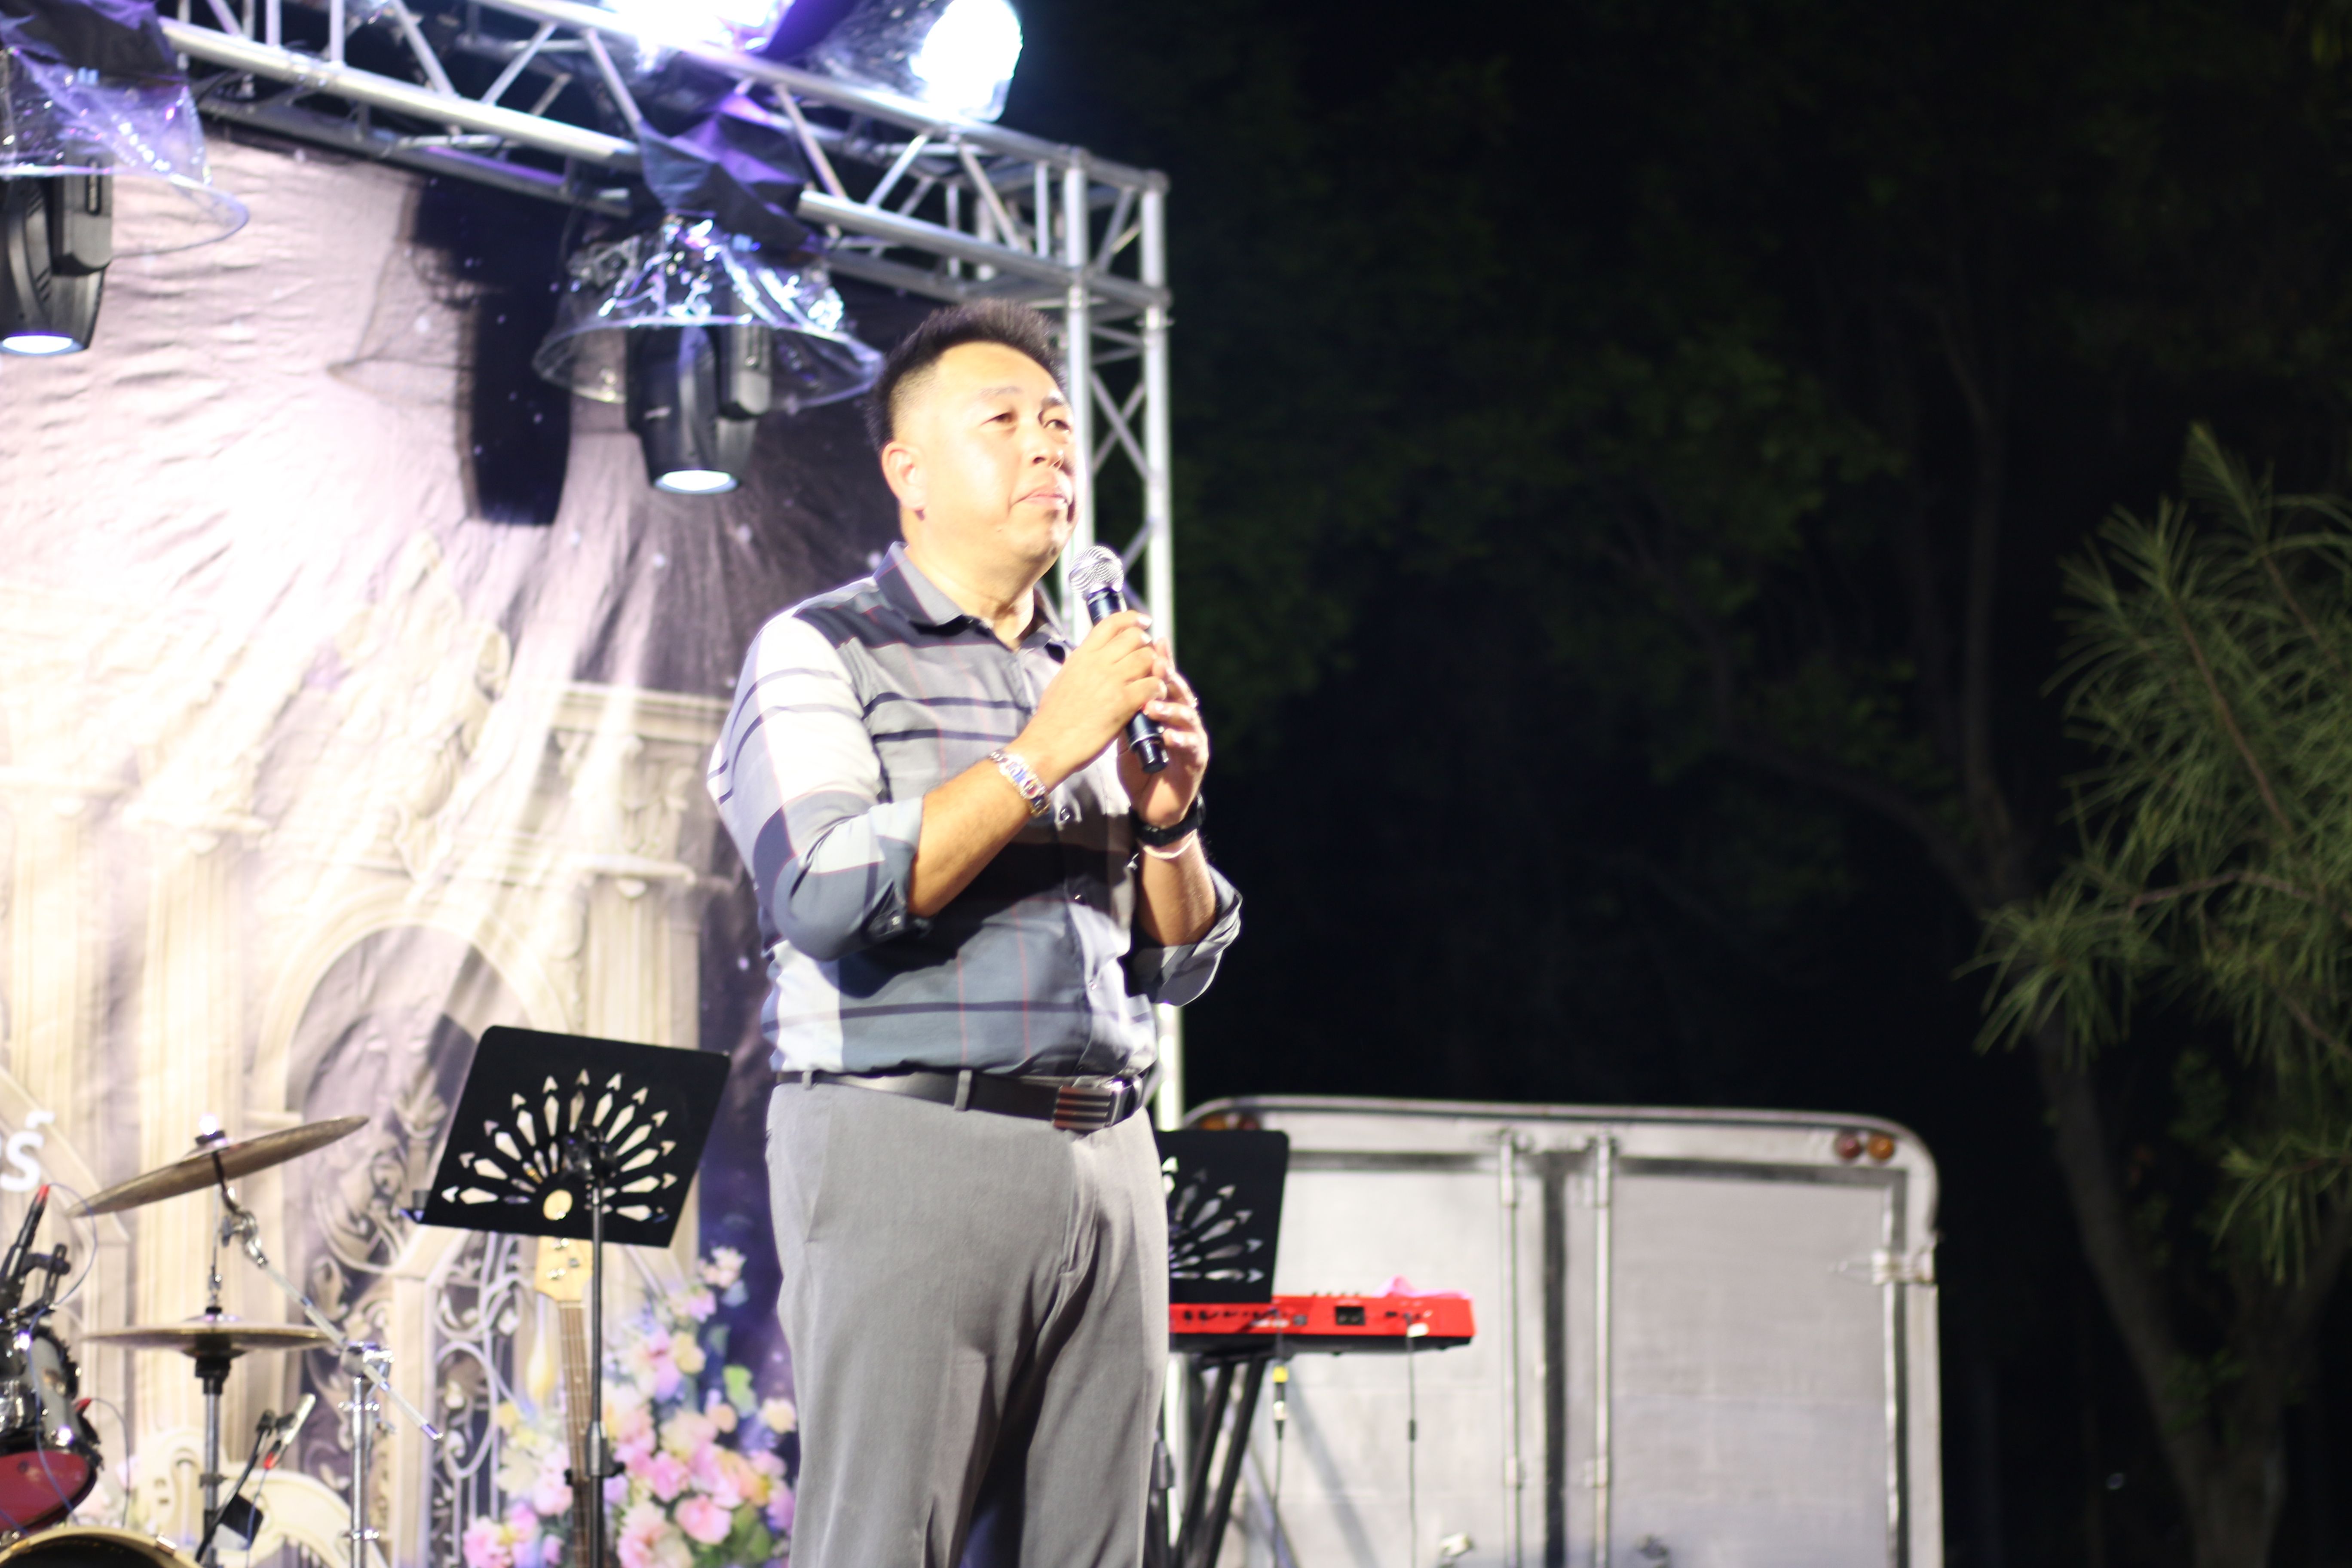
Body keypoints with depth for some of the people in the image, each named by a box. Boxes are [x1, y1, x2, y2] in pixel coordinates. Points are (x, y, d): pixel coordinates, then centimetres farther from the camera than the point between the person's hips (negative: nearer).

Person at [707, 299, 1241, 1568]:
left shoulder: (1087, 675, 20)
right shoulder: (821, 655, 1)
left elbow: (1180, 962, 20)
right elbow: (828, 891, -16)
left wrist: (1168, 816, 0)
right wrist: (1040, 758, -16)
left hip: (1105, 1164, 7)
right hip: (909, 1157, -6)